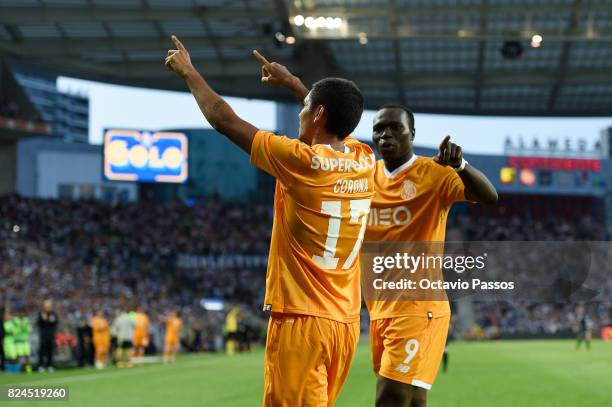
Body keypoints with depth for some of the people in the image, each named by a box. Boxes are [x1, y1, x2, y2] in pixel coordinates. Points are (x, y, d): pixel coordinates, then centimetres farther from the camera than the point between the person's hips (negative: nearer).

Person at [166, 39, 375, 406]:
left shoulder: (301, 160, -12)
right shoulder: (365, 162, 6)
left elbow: (224, 119, -2)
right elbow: (339, 122, 30)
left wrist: (189, 72, 12)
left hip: (301, 320, -7)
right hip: (346, 321, 7)